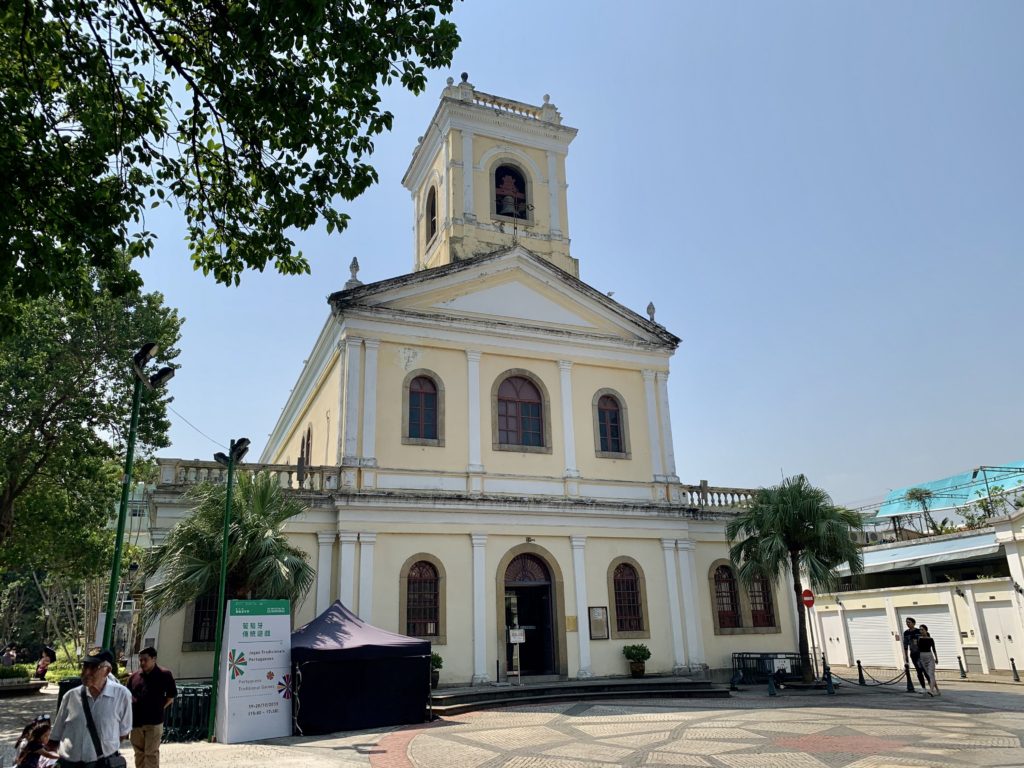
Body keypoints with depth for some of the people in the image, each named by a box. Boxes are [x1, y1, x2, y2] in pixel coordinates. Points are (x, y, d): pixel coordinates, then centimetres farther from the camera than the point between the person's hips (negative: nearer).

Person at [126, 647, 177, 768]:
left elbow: (171, 696, 2)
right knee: (139, 753, 16)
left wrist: (159, 708, -2)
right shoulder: (134, 676, 6)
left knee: (151, 754, -2)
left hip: (154, 722, -4)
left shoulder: (164, 675, -5)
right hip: (136, 721, 5)